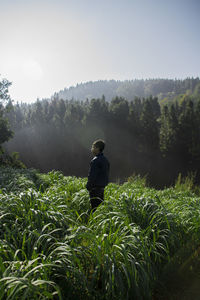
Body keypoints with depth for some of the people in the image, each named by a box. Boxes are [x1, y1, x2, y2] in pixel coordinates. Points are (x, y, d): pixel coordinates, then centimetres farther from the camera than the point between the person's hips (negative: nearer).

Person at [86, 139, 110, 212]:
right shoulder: (105, 160, 11)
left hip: (95, 188, -9)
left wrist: (88, 187, -11)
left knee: (95, 207, -4)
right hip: (102, 187, 9)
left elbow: (92, 176, -18)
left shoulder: (95, 161, -15)